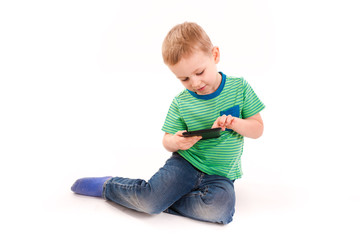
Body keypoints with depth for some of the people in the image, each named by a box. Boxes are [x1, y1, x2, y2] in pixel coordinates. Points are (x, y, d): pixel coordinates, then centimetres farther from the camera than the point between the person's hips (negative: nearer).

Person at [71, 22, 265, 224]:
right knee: (151, 197, -24)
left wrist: (235, 123, -22)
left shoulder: (239, 87, -5)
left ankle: (163, 200, -11)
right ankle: (108, 186, 5)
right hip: (185, 163, 0)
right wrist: (176, 142, -20)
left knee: (220, 210, -31)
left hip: (220, 175, 1)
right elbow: (167, 141, 5)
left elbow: (258, 129, 0)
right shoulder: (181, 103, -4)